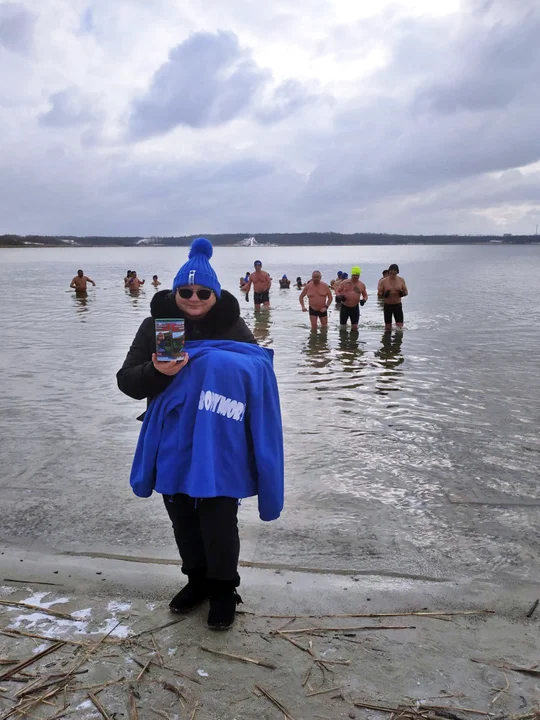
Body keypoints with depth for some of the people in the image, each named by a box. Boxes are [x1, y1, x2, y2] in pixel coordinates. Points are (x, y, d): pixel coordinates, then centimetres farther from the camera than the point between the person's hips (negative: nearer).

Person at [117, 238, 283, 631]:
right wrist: (157, 372, -25)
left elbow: (256, 376, -2)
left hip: (219, 445, -2)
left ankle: (224, 589, 23)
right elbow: (127, 381, -5)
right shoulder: (154, 325, -2)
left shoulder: (234, 327, -5)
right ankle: (197, 578, 37)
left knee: (218, 521, 1)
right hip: (173, 444, 3)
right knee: (183, 517, 15)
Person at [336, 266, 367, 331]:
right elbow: (337, 291, 4)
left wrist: (364, 300, -10)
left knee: (355, 328, 2)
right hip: (344, 307, -1)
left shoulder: (361, 285, 4)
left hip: (355, 308, 2)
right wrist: (340, 296, -18)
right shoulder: (344, 282, -2)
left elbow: (365, 295, 14)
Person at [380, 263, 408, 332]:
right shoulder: (384, 281, -4)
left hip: (398, 305, 1)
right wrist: (384, 294, -23)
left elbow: (406, 291, 7)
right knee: (388, 328, 3)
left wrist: (402, 293, -17)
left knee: (400, 326, -6)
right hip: (387, 305, -1)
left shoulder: (401, 280, 0)